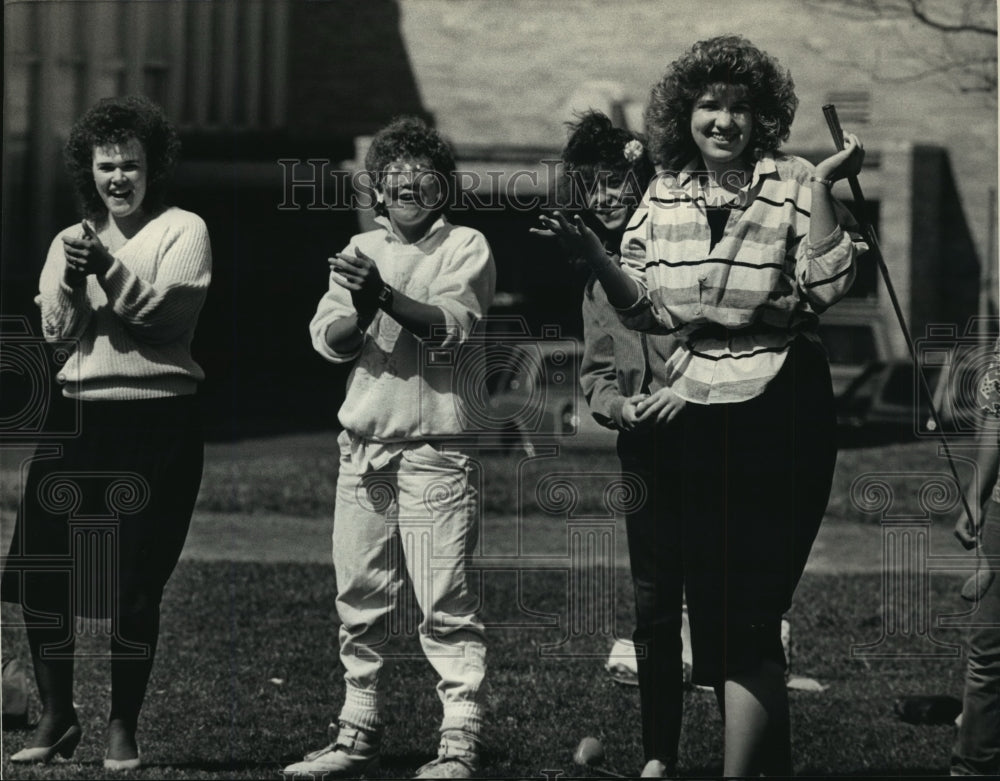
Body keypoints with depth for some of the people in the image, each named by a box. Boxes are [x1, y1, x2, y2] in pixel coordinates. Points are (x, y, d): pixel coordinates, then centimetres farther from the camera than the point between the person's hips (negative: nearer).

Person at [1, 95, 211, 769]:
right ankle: (57, 718, 14)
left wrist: (107, 267, -20)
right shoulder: (70, 241, 16)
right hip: (79, 413, 4)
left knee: (136, 584, -2)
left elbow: (166, 312, -11)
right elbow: (57, 330, 5)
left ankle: (123, 727, 9)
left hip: (158, 418, -4)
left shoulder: (183, 231, 3)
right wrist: (73, 279, -13)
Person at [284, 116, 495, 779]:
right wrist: (360, 312, -16)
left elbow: (452, 325, -14)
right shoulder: (362, 250, 16)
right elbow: (328, 339, 5)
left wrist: (385, 295, -27)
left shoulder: (466, 247, 2)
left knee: (447, 603, -8)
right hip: (363, 449, 5)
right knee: (359, 599, 9)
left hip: (436, 448, -5)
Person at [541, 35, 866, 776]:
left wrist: (825, 187, -23)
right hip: (696, 412, 6)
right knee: (715, 609, 13)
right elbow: (647, 309, 8)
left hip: (779, 409, -6)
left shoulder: (792, 185, -7)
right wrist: (592, 252, -6)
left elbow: (826, 287, -18)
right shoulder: (665, 195, 8)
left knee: (745, 615, -10)